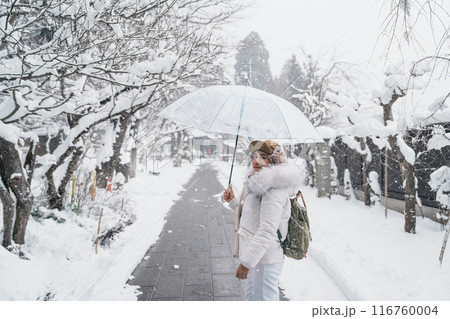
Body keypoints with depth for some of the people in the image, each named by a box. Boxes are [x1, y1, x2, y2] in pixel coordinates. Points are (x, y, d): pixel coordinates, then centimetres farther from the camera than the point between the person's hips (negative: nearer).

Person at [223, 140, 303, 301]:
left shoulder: (275, 189, -21)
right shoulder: (258, 183, 11)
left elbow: (267, 230, -26)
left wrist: (246, 261, -26)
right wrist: (233, 200, 12)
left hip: (265, 257, -10)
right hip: (252, 252, 10)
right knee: (251, 297, 25)